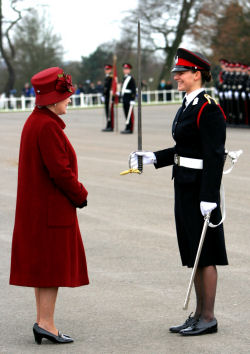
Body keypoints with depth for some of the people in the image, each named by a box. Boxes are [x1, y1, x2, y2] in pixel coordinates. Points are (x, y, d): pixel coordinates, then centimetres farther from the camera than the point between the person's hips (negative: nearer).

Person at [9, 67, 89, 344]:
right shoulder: (48, 126, -19)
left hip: (36, 205, 10)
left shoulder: (33, 121, 12)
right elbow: (59, 169, -23)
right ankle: (46, 323, -3)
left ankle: (42, 321, 16)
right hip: (53, 207, -10)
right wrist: (80, 196, -9)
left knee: (43, 264, 12)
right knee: (54, 263, -5)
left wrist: (75, 194, 15)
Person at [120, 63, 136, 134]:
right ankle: (127, 128, 14)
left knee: (130, 115, -6)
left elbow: (134, 90, -13)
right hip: (124, 100, 9)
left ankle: (130, 129, -6)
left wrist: (132, 100, -17)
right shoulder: (124, 78, 17)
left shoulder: (131, 78, -9)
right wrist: (122, 96, 22)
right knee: (126, 115, 10)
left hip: (129, 100, -9)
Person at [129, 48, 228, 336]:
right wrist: (152, 158, 12)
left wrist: (209, 197, -23)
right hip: (185, 187, 10)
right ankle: (199, 315, 20)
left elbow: (215, 156, -20)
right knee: (194, 254, 13)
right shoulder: (188, 105, 13)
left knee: (205, 255, -2)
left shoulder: (208, 110, -16)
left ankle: (208, 318, 5)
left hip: (200, 189, -10)